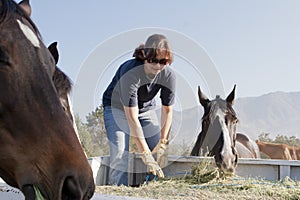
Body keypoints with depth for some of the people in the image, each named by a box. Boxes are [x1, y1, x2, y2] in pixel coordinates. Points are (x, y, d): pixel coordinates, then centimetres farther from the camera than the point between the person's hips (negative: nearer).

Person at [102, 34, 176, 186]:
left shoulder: (169, 75, -23)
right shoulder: (130, 73, -38)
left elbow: (167, 111, -13)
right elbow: (132, 118, -40)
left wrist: (163, 143, -22)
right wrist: (146, 155, -42)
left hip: (146, 109, 5)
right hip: (117, 108, -4)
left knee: (161, 155, -4)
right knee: (121, 155, -23)